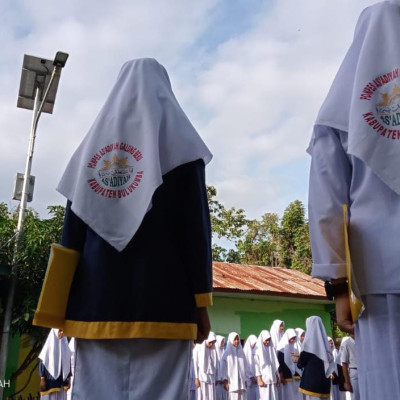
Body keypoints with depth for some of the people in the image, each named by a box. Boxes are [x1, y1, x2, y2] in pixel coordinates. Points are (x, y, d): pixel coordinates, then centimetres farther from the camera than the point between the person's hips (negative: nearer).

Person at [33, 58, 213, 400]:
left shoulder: (93, 141, 15)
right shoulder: (178, 139, 5)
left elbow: (73, 228, 10)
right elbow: (196, 223, -3)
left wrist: (63, 306, 12)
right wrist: (201, 301, 0)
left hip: (95, 299, 4)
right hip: (163, 301, -3)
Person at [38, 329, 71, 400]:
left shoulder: (65, 346, 9)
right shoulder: (49, 344, -4)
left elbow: (68, 364, 11)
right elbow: (42, 362, -7)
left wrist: (68, 379, 8)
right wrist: (42, 379, -12)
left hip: (61, 380, 4)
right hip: (50, 380, -4)